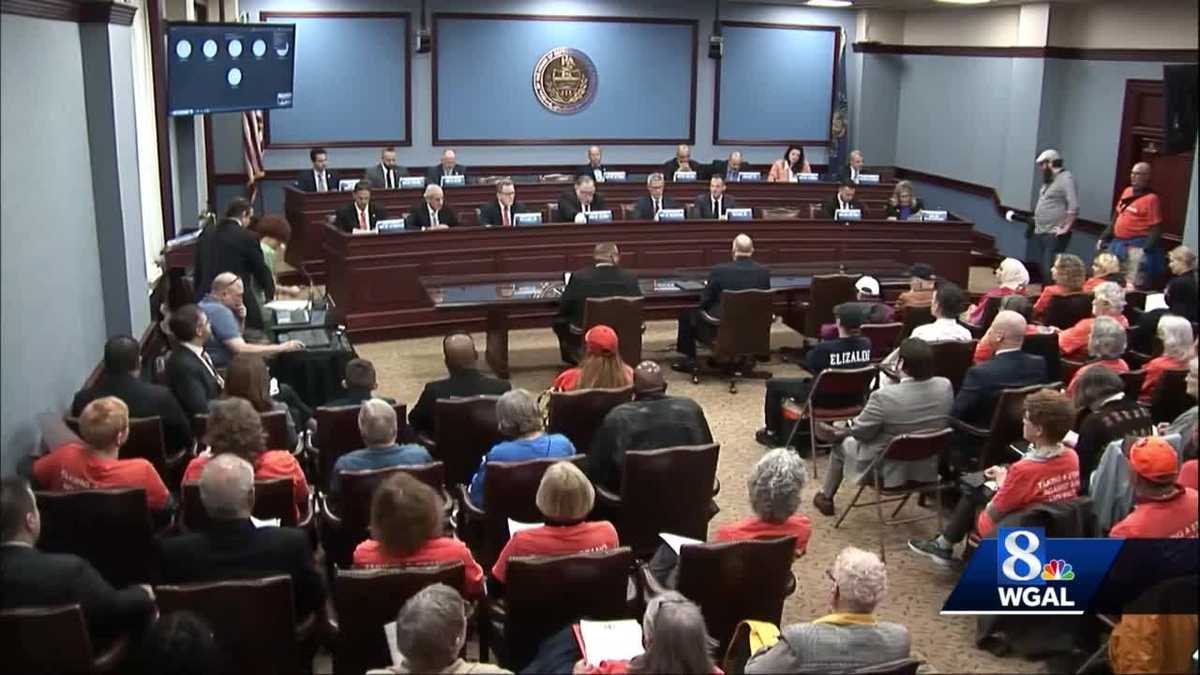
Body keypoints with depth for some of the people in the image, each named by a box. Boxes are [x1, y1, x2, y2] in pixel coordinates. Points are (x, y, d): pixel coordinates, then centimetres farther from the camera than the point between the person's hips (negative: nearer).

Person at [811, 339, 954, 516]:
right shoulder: (946, 387, -15)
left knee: (843, 443, 24)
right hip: (928, 471, 5)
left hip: (888, 473, -5)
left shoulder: (884, 396, -32)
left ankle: (825, 497, 43)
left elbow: (859, 432, -17)